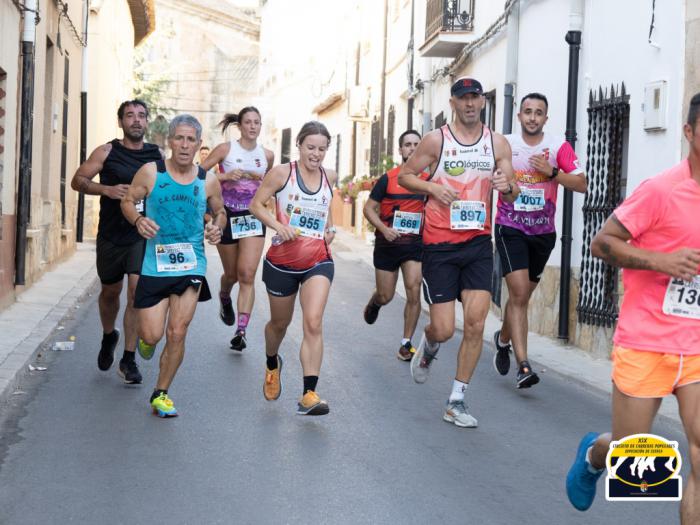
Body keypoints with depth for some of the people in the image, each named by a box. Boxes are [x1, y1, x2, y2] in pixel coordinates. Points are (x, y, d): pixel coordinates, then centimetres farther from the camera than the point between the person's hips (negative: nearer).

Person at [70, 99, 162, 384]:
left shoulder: (157, 155, 4)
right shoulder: (107, 152, -2)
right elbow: (77, 181, -3)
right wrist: (107, 189, -18)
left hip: (143, 235, 0)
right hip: (111, 235, 0)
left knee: (138, 291, -14)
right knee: (111, 291, 15)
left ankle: (129, 360, -6)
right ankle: (109, 336, 45)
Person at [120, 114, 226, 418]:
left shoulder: (208, 182, 1)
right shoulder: (151, 172, -4)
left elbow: (219, 212, 17)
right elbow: (128, 201, 5)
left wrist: (217, 227, -6)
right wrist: (138, 220, -16)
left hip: (191, 265, 1)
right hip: (155, 264, -1)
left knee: (177, 333, -3)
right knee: (152, 334, -2)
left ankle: (161, 393, 16)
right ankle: (145, 337, 39)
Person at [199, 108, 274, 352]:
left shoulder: (267, 155, 3)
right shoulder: (226, 149, -6)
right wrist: (225, 176, -19)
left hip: (253, 217, 1)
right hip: (227, 215, -1)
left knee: (247, 275, -12)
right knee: (232, 274, 12)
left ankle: (241, 331, -14)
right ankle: (224, 299, 48)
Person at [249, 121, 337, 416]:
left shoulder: (329, 177, 6)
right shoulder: (282, 173, -6)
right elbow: (256, 204, -4)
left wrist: (330, 229, 8)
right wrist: (278, 225, -19)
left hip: (318, 262, 1)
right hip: (282, 261, -1)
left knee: (314, 323, -17)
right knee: (280, 323, 17)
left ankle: (309, 395, -19)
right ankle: (272, 365, 51)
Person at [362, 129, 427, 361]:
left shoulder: (428, 179, 0)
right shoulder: (388, 178, -6)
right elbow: (369, 208, -2)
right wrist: (384, 229, -17)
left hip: (415, 244, 1)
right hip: (387, 244, -1)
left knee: (414, 293, -11)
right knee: (385, 296, 8)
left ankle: (406, 345, 0)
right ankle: (374, 302, 47)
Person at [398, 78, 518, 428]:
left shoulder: (498, 143, 6)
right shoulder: (436, 140, -1)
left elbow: (513, 194, 9)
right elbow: (404, 176, 5)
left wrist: (507, 186, -15)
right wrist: (432, 188, -13)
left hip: (478, 242, 2)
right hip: (440, 243, -2)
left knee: (476, 323, -7)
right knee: (444, 329, -4)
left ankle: (456, 402, 5)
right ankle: (428, 347, 36)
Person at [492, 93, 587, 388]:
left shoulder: (559, 147, -2)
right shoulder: (504, 145, -2)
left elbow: (581, 185, -8)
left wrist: (551, 171, -20)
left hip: (542, 231, 3)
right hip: (510, 229, -2)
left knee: (522, 295, 15)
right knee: (519, 293, -16)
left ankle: (503, 339, 43)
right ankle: (523, 366, -18)